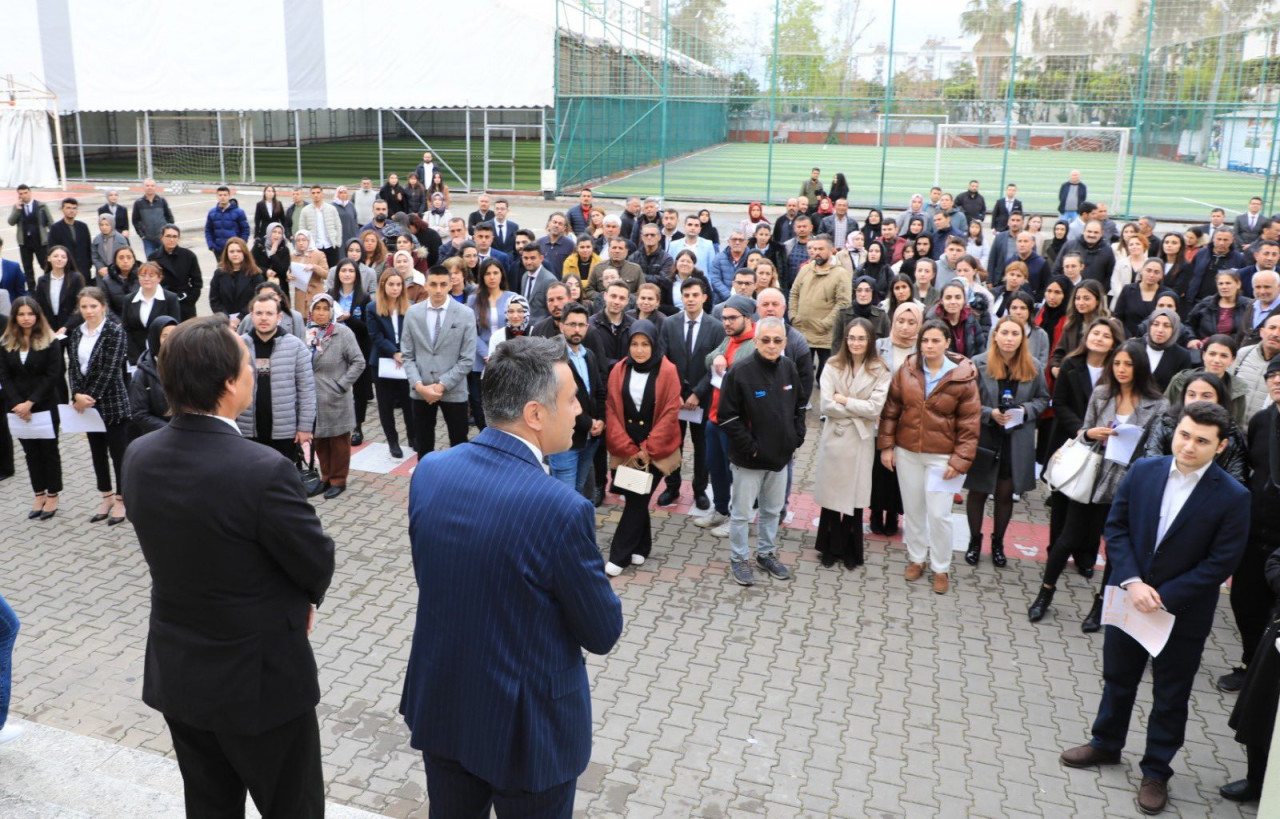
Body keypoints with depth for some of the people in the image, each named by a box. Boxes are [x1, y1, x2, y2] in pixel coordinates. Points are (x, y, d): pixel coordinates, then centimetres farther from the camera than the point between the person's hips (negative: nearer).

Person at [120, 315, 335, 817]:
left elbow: (178, 548, 4)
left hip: (175, 675, 6)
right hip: (261, 679, -6)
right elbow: (318, 564, -16)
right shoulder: (262, 471, -29)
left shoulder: (138, 456, -8)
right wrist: (301, 597, 8)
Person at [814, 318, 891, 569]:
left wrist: (844, 400, -10)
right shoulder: (832, 366, -3)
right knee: (831, 494, 7)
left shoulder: (880, 371, -3)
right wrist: (858, 408, -9)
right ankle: (830, 548, 22)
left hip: (860, 440, 0)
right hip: (834, 438, 0)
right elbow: (827, 406, -10)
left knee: (854, 495, 8)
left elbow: (875, 409, -12)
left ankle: (851, 551, 23)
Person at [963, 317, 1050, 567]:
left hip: (1017, 443, 2)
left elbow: (1043, 399, 9)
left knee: (1005, 494, 12)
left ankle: (998, 543, 30)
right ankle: (975, 541, 30)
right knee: (978, 492, 11)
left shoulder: (1035, 368, -1)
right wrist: (990, 413, -20)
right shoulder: (978, 364, -9)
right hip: (983, 440, -2)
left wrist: (1026, 410, -10)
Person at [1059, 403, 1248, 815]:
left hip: (1183, 612, -3)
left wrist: (1163, 596, -18)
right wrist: (1132, 582, -15)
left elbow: (1221, 562, -16)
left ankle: (1156, 772, 33)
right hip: (1129, 599, 3)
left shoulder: (1232, 497, -17)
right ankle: (1106, 744, 44)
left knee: (1170, 697, 14)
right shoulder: (1143, 471, -7)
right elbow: (1116, 526, -3)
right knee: (1117, 679, 21)